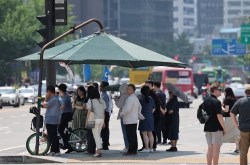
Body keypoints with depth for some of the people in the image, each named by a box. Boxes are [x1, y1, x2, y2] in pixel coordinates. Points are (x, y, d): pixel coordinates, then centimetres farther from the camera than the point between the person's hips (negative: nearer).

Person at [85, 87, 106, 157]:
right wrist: (103, 122, 16)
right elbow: (104, 112, 10)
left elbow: (89, 112, -12)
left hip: (94, 120, -5)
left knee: (96, 136, -2)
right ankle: (98, 150, 17)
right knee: (98, 135, 16)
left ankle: (99, 152, -7)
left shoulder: (90, 101, -8)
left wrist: (86, 121, -7)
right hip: (101, 119, 5)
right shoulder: (102, 101, 7)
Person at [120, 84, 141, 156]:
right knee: (134, 136, 13)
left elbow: (127, 109, -23)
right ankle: (134, 150, 16)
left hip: (129, 121, -11)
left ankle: (131, 151, -9)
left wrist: (121, 114, -10)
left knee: (130, 136, -9)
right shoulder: (135, 98, 17)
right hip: (134, 120, 11)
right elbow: (139, 107, 29)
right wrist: (138, 113, 27)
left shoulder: (130, 98, -17)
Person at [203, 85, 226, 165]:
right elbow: (219, 116, -18)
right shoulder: (216, 102, -15)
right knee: (216, 148, -3)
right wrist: (224, 128, -11)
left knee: (210, 148, 11)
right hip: (216, 128, -7)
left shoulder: (206, 100, 9)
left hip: (207, 127, 7)